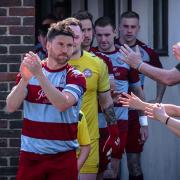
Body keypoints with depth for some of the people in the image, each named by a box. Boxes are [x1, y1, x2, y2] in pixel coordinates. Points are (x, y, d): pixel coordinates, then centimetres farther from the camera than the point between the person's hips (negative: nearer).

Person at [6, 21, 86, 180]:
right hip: (30, 155, 2)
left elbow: (62, 104, -22)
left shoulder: (76, 77, -4)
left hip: (63, 157, -2)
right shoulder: (29, 71, 4)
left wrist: (39, 74, -27)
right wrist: (25, 79, -22)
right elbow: (11, 107, -7)